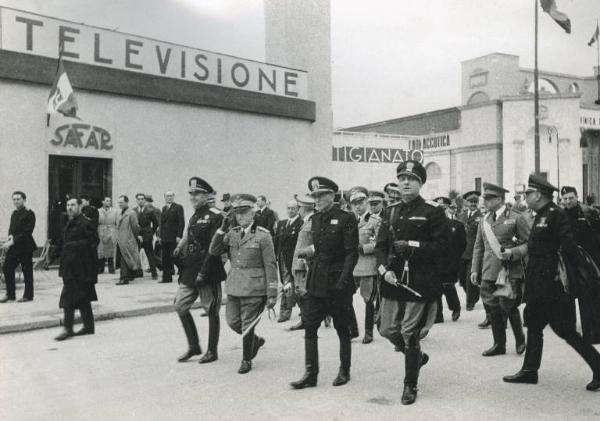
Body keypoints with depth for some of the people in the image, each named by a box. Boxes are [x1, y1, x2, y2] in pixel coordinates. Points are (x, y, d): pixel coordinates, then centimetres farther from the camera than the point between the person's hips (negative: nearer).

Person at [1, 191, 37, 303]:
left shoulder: (29, 214, -10)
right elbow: (11, 228, 17)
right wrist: (11, 236, -6)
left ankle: (28, 295, 10)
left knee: (27, 271, 0)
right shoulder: (14, 213, 14)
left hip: (25, 247, -8)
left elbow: (27, 232, -16)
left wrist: (13, 241, -20)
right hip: (13, 247, 8)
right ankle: (10, 294, 16)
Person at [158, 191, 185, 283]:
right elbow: (161, 223, 18)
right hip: (164, 238, 6)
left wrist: (179, 236, -15)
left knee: (174, 257, -6)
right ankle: (167, 278, 12)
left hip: (174, 238, -6)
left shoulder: (178, 207, -3)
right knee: (166, 258, 7)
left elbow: (181, 222, -9)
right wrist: (160, 235, 10)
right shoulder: (164, 208, 17)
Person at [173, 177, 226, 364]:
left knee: (211, 311, 3)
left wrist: (203, 273, -20)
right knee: (180, 306, 6)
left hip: (208, 273, -8)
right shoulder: (193, 218, 15)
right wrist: (179, 248, 1)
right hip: (190, 272, 8)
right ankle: (194, 346, 20)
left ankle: (212, 351, 16)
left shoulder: (215, 216, -11)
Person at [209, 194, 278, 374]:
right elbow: (213, 251, 0)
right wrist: (222, 230, -11)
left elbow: (270, 266, -9)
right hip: (234, 287, 6)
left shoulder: (263, 235, -9)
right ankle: (256, 340, 39)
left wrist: (272, 295, -11)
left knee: (247, 325, 3)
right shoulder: (232, 233, 7)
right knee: (233, 322, 12)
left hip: (254, 289, -6)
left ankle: (247, 360, 23)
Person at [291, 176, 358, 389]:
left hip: (337, 283, -6)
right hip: (316, 282, 6)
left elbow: (351, 252, -13)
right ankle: (310, 374, 9)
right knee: (309, 326, 2)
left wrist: (343, 280, -19)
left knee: (342, 329, 8)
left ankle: (344, 371, 23)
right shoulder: (315, 219, 10)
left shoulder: (346, 219, -9)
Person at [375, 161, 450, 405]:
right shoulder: (390, 213, 11)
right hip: (393, 281, 6)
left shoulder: (433, 212, -5)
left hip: (420, 283, -5)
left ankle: (410, 385, 19)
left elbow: (442, 245, -11)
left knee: (410, 334, 0)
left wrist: (412, 245, -20)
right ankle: (417, 356, 40)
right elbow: (380, 245, 10)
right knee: (388, 330, 11)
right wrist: (384, 269, -7)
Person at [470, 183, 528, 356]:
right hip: (489, 272, 5)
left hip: (510, 272, -5)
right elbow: (478, 247, 17)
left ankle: (520, 339, 20)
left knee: (508, 306, -6)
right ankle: (499, 344, 20)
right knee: (494, 309, 7)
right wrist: (475, 270, 10)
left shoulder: (516, 218, -3)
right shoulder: (484, 220, 13)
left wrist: (513, 253, -18)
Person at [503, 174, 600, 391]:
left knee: (565, 329, -3)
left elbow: (569, 247, -23)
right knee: (534, 325, 14)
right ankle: (529, 371, 23)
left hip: (553, 285, -10)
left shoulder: (556, 215, -16)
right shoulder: (541, 216, 12)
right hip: (539, 285, 10)